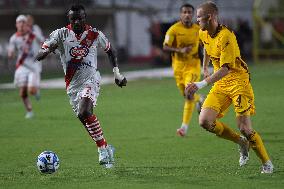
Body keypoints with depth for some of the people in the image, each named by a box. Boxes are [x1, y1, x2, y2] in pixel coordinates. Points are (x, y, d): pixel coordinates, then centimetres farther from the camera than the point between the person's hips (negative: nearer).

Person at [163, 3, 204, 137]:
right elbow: (165, 47, -13)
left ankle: (185, 126, -16)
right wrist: (180, 50, -26)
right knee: (186, 95, 12)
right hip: (178, 66, 0)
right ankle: (199, 99, 50)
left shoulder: (198, 30, 1)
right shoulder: (174, 29, -8)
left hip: (193, 66, 0)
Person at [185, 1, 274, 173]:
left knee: (244, 127, -13)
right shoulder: (203, 33, 3)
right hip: (221, 84, 8)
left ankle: (267, 163, 7)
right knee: (205, 121, -9)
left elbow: (226, 69, -29)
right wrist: (205, 68, 32)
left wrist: (201, 84, -37)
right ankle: (241, 142, 11)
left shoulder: (226, 37, -23)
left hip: (238, 81, -8)